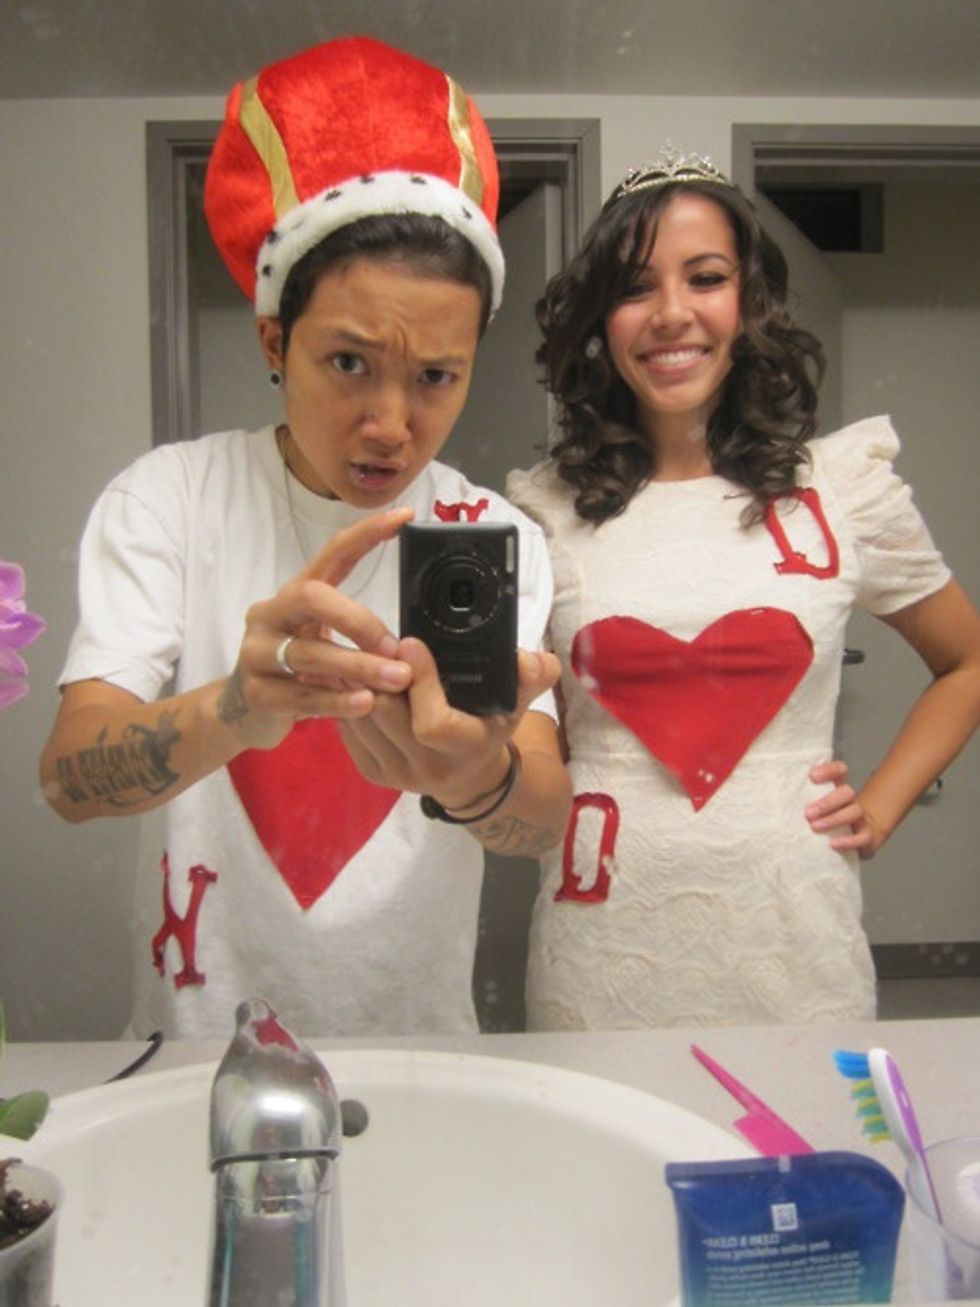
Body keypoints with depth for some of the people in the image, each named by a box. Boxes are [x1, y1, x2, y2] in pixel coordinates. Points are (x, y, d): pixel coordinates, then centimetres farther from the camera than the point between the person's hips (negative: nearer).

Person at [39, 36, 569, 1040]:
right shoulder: (171, 497, -5)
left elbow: (546, 817, -15)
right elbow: (68, 775, -17)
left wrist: (474, 778, -38)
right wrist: (233, 712, -37)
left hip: (416, 1041, 2)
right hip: (198, 1035, -1)